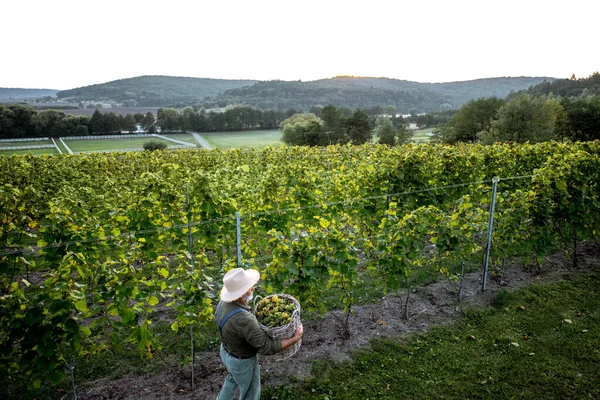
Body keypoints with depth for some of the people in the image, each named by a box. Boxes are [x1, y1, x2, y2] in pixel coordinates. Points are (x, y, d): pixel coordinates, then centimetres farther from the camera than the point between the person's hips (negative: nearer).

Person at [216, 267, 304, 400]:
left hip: (227, 351, 7)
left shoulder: (224, 302, -17)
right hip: (242, 361, -7)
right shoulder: (245, 320, -43)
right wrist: (295, 338, -25)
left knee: (233, 381, 35)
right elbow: (267, 347, -34)